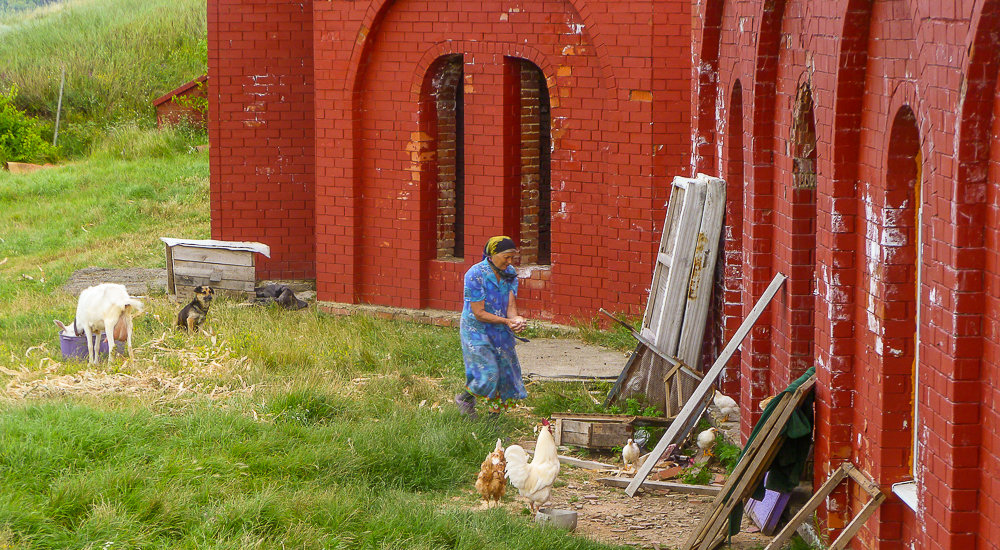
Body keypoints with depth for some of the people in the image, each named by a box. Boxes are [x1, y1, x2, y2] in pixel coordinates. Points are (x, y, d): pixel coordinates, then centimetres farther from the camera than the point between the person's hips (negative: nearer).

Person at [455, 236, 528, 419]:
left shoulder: (510, 273, 0)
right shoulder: (475, 275, -20)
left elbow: (511, 304, -2)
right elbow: (479, 313, -20)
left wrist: (516, 318, -25)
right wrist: (506, 321, -26)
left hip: (501, 334, 6)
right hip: (477, 331, -6)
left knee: (505, 373, 5)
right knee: (488, 374, -12)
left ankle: (494, 415, 20)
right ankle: (465, 398, 17)